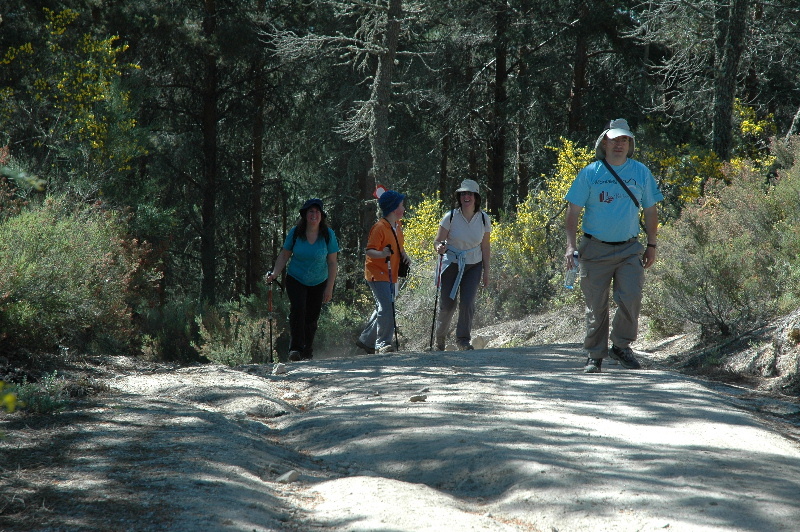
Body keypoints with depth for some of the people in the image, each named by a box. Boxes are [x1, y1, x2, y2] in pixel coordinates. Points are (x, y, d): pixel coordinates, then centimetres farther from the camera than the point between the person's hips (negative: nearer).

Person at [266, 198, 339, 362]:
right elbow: (284, 255, 1)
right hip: (296, 280, -1)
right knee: (298, 310, -21)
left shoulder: (328, 234, -8)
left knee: (312, 317, 3)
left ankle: (308, 353, 19)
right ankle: (295, 348, -19)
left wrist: (329, 288, -6)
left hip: (318, 283, 1)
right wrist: (274, 274, -12)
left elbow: (332, 263, -3)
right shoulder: (295, 232, -8)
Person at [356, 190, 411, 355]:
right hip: (377, 274, -9)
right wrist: (382, 254, -41)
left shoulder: (397, 225, 11)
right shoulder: (379, 227, -16)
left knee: (383, 309, 14)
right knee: (386, 308, -17)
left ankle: (366, 340, 27)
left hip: (390, 275, 9)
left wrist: (403, 255, 6)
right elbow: (369, 251, -21)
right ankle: (383, 344, -12)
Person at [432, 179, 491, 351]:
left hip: (473, 266, 1)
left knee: (467, 303, -14)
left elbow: (485, 247, 5)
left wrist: (486, 271, 5)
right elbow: (437, 241, -7)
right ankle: (439, 337, 23)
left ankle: (463, 339, -1)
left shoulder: (483, 219, -5)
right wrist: (439, 248, -31)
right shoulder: (450, 217, -12)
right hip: (451, 264, -1)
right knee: (447, 305, -1)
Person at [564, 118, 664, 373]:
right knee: (596, 305, 4)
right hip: (596, 249, -1)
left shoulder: (641, 173, 6)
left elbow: (650, 210, 14)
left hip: (629, 249, 1)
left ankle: (621, 346, 5)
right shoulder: (589, 173, 0)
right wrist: (571, 245, -9)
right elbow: (573, 211, 0)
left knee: (631, 299, -13)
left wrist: (652, 245, 11)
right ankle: (595, 356, 15)